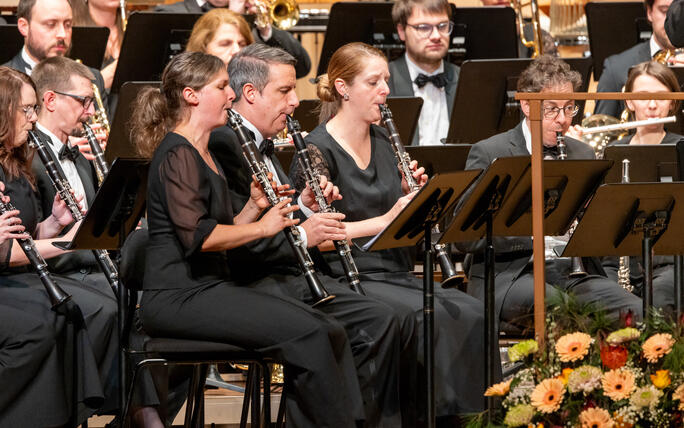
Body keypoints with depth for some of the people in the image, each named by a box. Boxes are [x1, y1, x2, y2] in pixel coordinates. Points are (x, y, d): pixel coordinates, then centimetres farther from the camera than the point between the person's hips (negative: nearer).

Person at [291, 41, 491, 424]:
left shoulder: (383, 141, 15)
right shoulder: (318, 150, -8)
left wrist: (414, 193, 0)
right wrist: (384, 220, -22)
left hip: (395, 273, 7)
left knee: (472, 314, -17)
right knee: (432, 317, -30)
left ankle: (469, 412, -16)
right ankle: (441, 407, -23)